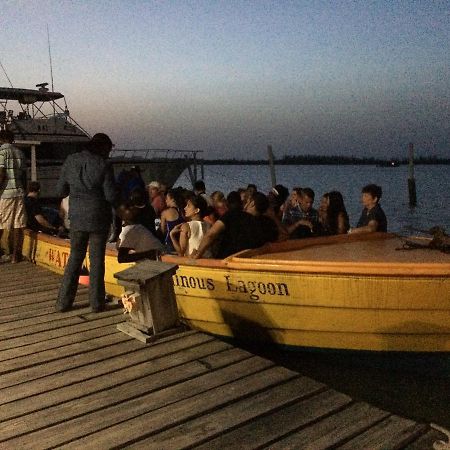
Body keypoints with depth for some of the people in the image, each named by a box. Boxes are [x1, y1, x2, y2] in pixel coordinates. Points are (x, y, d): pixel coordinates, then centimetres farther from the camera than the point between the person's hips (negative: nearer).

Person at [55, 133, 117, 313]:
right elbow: (111, 196, -12)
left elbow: (60, 191, 5)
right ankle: (96, 303, 11)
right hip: (99, 217, -3)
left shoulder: (70, 161, 2)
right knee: (97, 259, 6)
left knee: (75, 257, 14)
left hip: (77, 216, 3)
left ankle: (63, 301, 13)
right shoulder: (103, 165, -11)